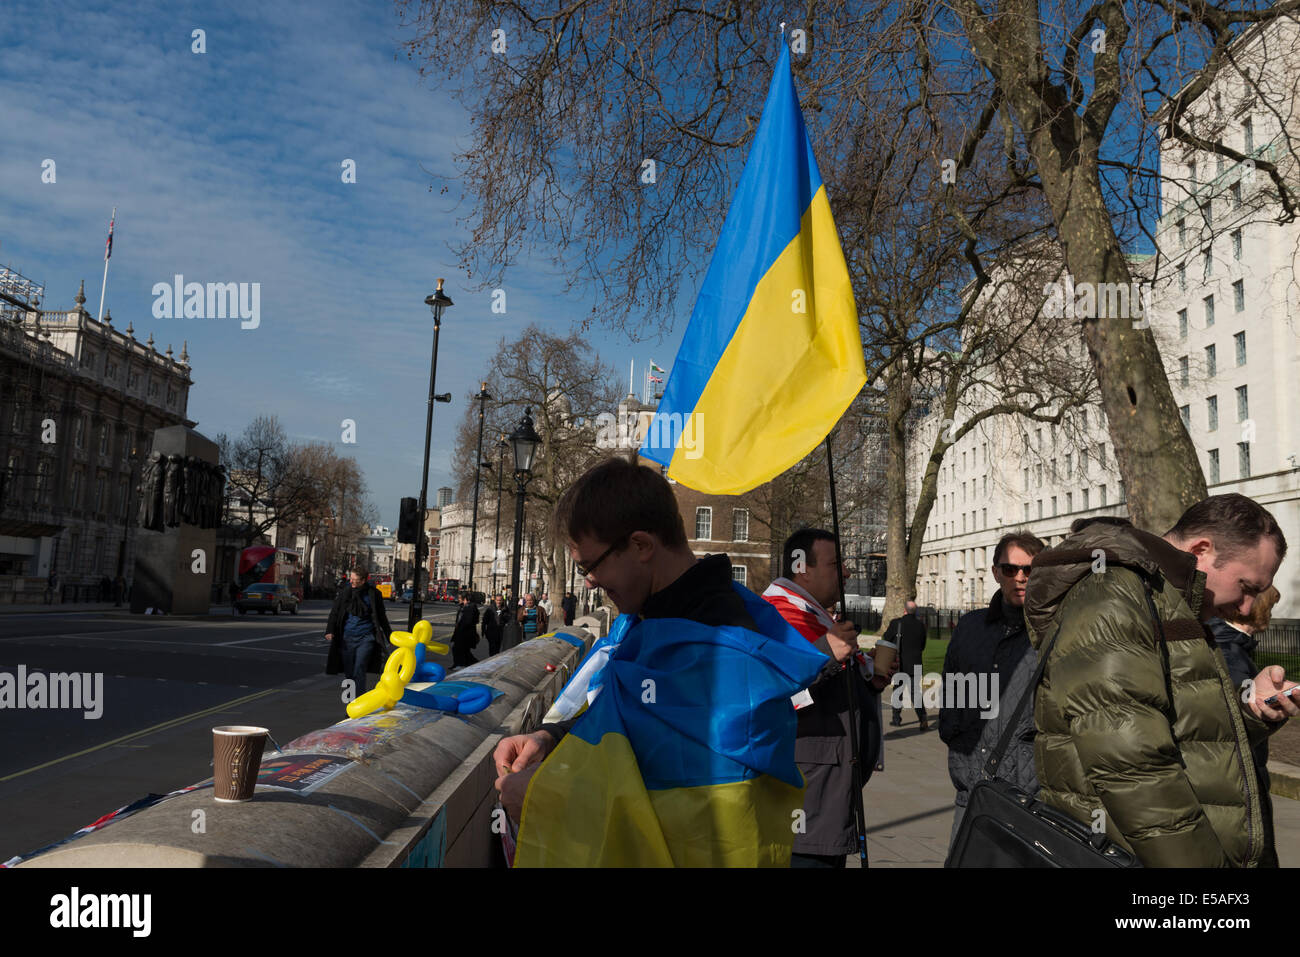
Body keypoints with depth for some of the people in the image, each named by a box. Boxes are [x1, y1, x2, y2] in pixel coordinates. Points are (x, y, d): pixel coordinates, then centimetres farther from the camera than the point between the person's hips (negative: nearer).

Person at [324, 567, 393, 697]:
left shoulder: (374, 594, 1)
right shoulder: (344, 593, 5)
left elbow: (382, 617, 11)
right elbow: (334, 613, 5)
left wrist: (390, 636, 15)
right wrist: (329, 630, -10)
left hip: (366, 638, -2)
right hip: (347, 638, 2)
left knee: (359, 670, -13)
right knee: (349, 671, 6)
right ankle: (351, 697, 21)